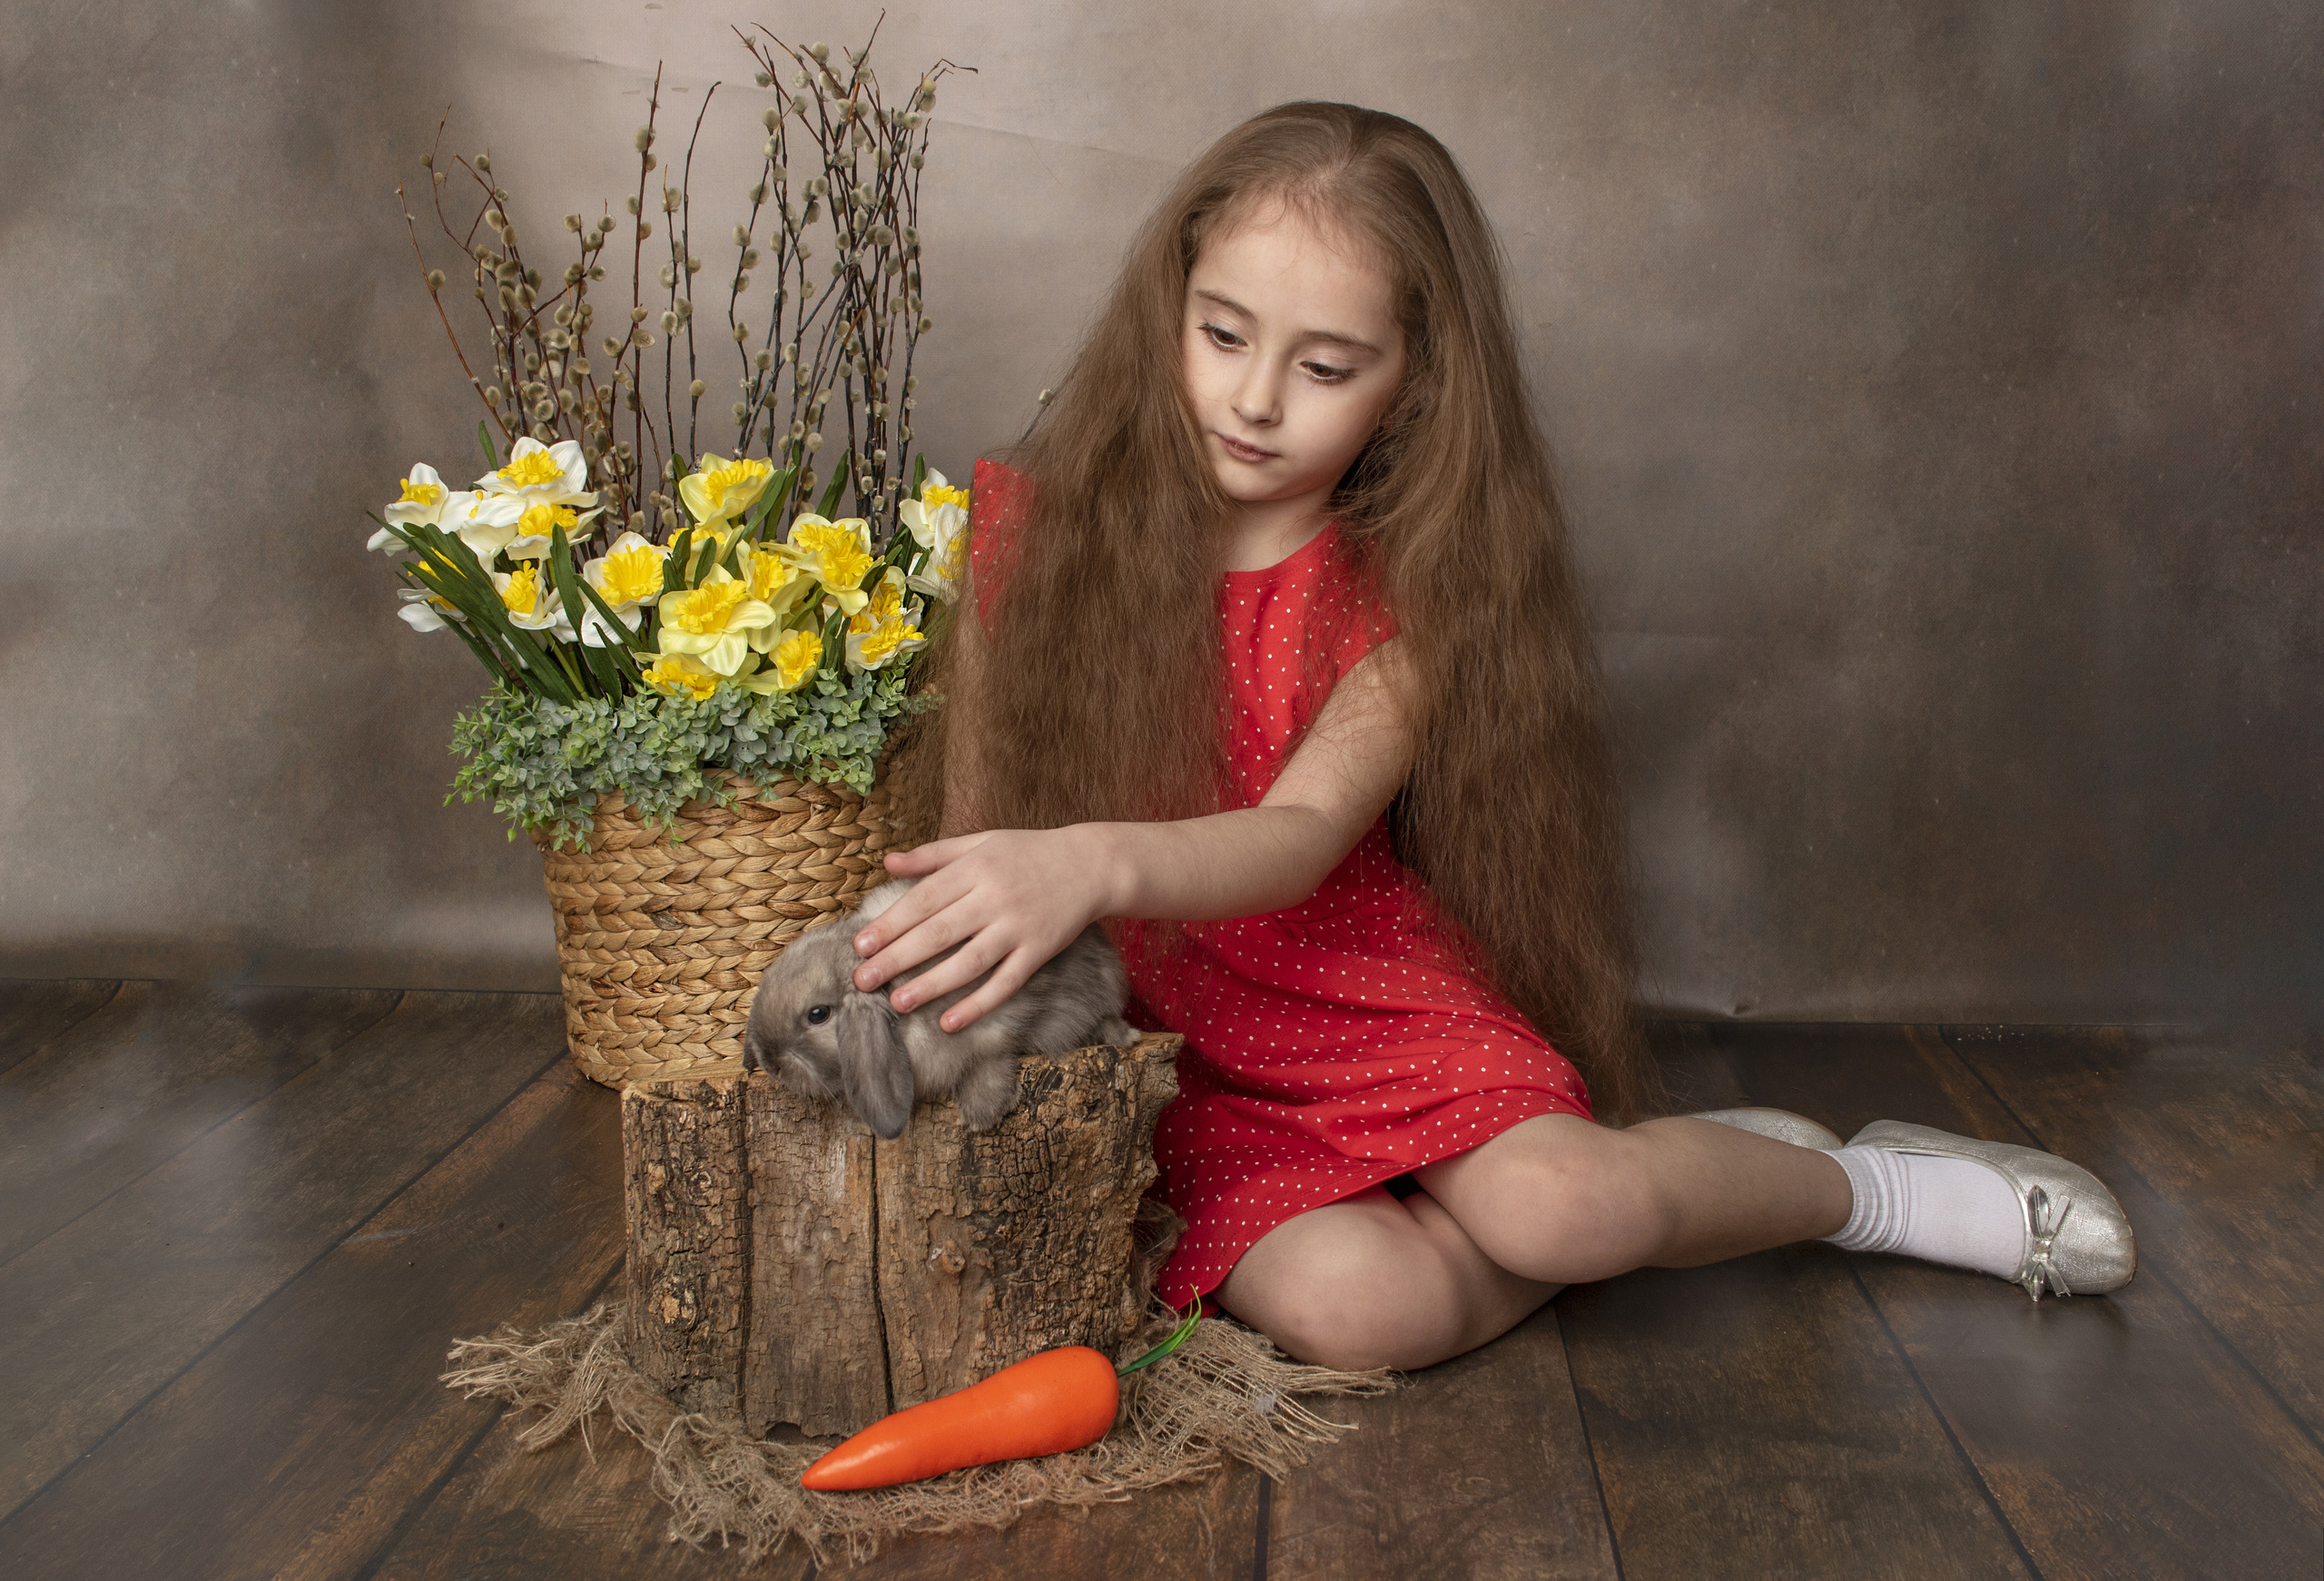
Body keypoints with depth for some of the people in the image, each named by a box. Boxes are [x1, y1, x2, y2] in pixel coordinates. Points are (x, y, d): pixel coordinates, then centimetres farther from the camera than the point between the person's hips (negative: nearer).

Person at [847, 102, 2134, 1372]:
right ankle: (1644, 1206, 0)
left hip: (1367, 1004, 0)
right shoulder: (1030, 529, -1)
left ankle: (1851, 1184, 4)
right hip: (1145, 1057, 0)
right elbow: (974, 832, 2)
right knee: (1353, 1303, -28)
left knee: (1557, 1206, -28)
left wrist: (1099, 864, -42)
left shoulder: (1404, 590, -5)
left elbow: (1307, 832, -23)